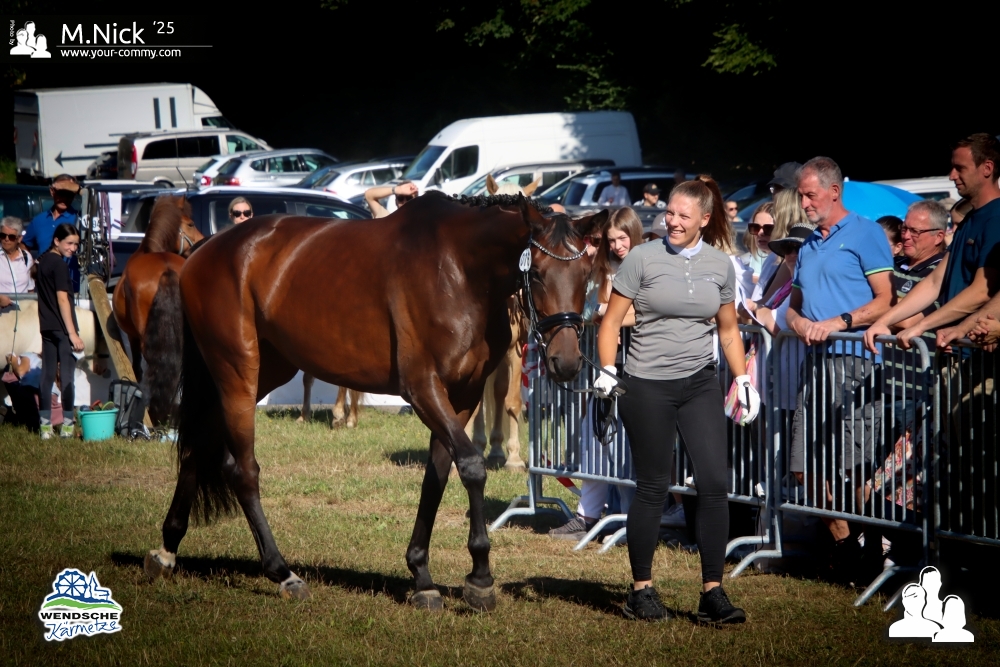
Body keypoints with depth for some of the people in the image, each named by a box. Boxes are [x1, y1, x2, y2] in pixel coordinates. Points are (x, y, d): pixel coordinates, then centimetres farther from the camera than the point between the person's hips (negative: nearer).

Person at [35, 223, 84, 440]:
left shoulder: (42, 260, 12)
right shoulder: (59, 264, -13)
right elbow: (62, 299, -18)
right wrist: (73, 333, -18)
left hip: (46, 327, 8)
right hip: (62, 328, -8)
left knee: (47, 375, 7)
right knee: (67, 376, -3)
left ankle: (45, 426, 7)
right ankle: (67, 425, -3)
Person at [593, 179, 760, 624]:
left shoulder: (720, 265, 5)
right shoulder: (643, 259, -5)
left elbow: (728, 329, 16)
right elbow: (611, 322, -3)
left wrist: (743, 379, 9)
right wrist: (607, 371, -15)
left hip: (699, 385, 3)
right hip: (648, 387, -3)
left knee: (715, 483, -5)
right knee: (653, 488, 2)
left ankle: (712, 594, 1)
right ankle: (641, 591, 15)